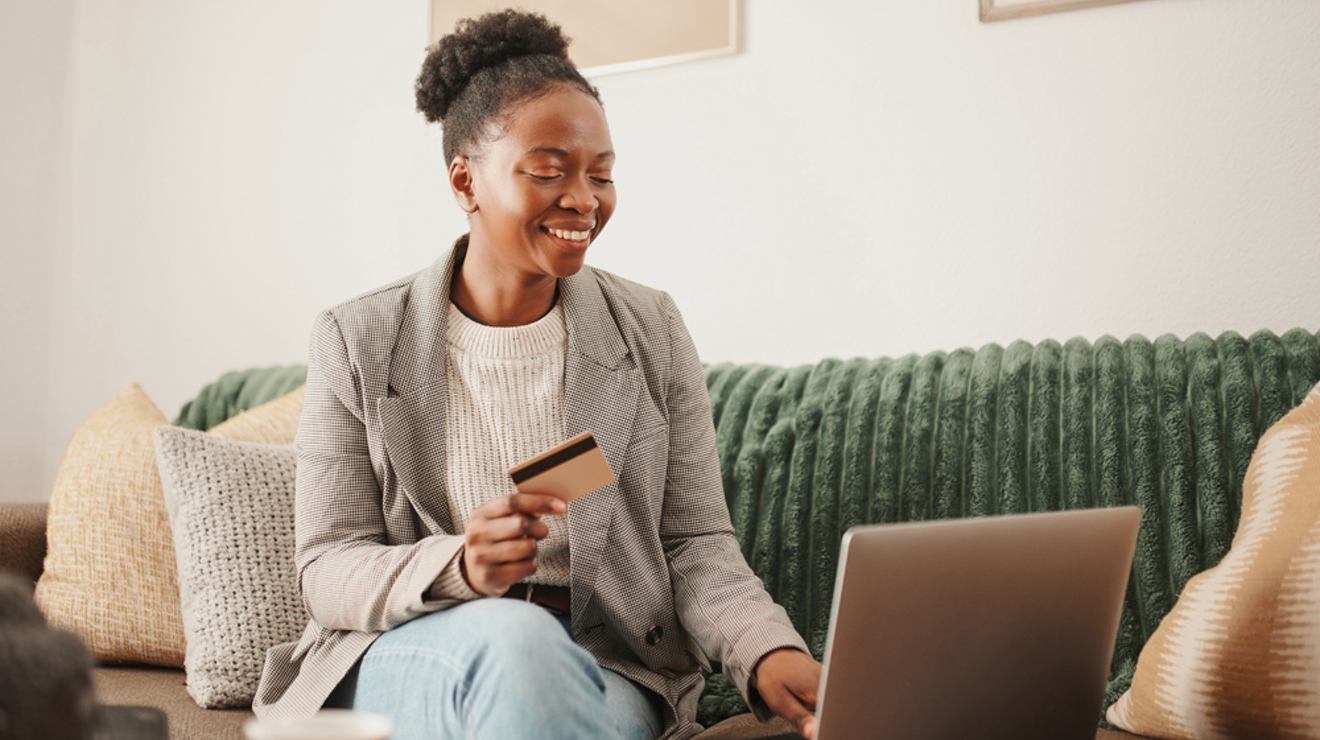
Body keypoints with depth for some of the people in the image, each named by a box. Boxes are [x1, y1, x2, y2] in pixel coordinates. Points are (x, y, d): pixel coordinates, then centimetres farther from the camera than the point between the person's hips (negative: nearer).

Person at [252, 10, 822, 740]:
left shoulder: (651, 331, 5)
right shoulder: (356, 343, 0)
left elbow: (696, 541, 2)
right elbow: (326, 570, -3)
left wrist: (768, 651, -19)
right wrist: (459, 568, -24)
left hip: (607, 675, 2)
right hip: (405, 663, -1)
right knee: (512, 637, -35)